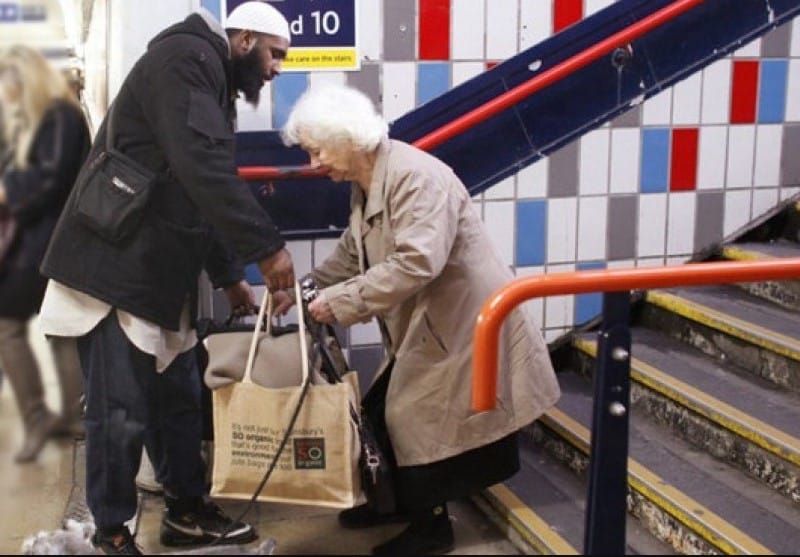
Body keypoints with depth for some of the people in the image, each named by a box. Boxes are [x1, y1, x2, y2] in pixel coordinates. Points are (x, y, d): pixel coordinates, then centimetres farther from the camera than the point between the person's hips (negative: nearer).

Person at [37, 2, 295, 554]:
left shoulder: (212, 83, 19)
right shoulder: (186, 59, -13)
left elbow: (206, 191, 22)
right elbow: (203, 169, -27)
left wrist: (231, 276, 19)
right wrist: (266, 246, -25)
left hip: (160, 272, 10)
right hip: (116, 268, -10)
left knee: (177, 398, 15)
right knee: (122, 409, -3)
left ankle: (187, 509, 27)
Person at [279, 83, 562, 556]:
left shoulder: (416, 176, -24)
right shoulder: (366, 186, 7)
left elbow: (417, 262, -34)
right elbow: (352, 255, 18)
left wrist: (339, 302, -29)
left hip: (466, 329, -9)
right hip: (422, 329, 10)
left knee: (420, 426, 0)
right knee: (384, 417, 15)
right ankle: (397, 502, 37)